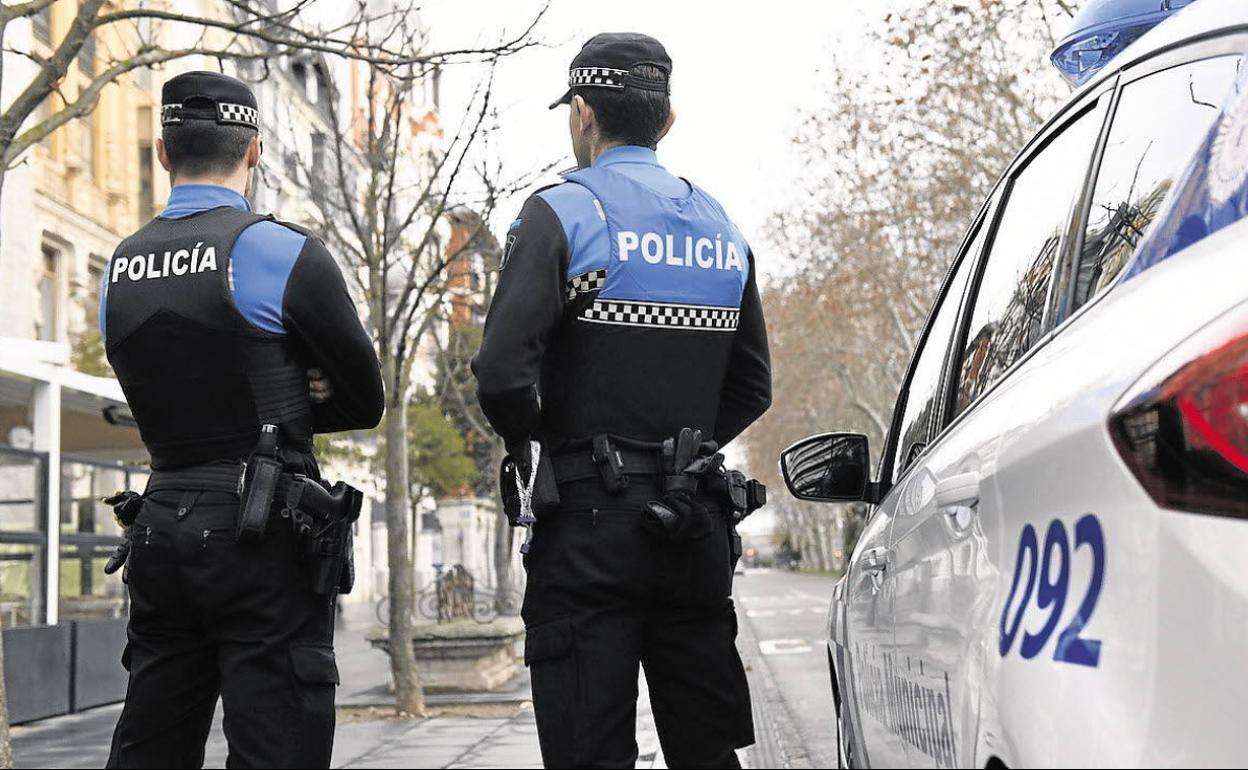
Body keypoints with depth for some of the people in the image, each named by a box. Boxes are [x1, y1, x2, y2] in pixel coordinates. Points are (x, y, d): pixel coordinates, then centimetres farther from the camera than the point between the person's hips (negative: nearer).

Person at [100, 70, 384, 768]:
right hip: (264, 536, -6)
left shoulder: (121, 270, 11)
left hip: (158, 523, 6)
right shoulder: (284, 252, -7)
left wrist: (274, 404, 8)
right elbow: (365, 400, 0)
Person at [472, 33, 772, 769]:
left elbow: (503, 374, -17)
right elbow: (751, 389, 16)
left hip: (589, 522, -6)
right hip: (696, 526, 6)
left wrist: (538, 447, 1)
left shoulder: (563, 214, -7)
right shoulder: (721, 229, 13)